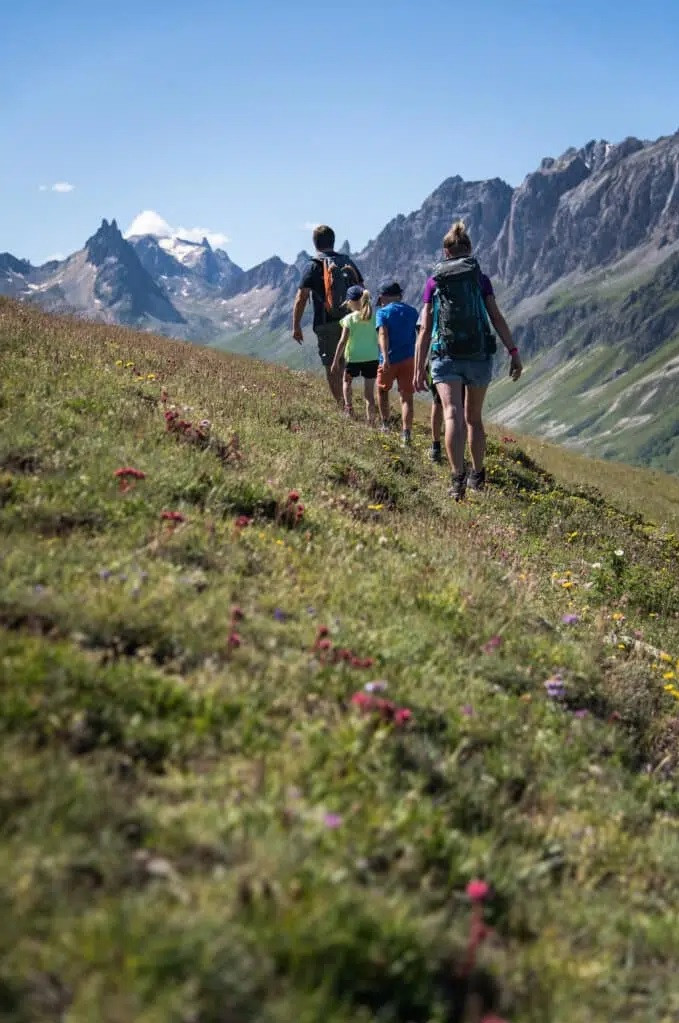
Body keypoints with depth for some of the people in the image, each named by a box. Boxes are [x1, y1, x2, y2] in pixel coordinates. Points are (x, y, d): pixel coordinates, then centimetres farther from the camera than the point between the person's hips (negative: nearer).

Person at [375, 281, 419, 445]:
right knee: (406, 396, 0)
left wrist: (385, 357, -28)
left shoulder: (383, 312, -3)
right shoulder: (412, 312, 10)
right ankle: (406, 434, -13)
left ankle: (385, 424, 23)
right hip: (408, 359, 2)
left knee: (382, 390, 23)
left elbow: (383, 334, -18)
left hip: (389, 360, -2)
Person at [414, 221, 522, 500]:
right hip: (479, 355, 2)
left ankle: (458, 478, -26)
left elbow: (425, 329, 2)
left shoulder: (434, 282, 6)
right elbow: (497, 318, -3)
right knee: (474, 418, 17)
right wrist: (514, 352, -3)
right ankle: (477, 476, 29)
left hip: (446, 357, -1)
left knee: (453, 416, -11)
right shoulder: (480, 279, 6)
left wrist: (419, 369, 4)